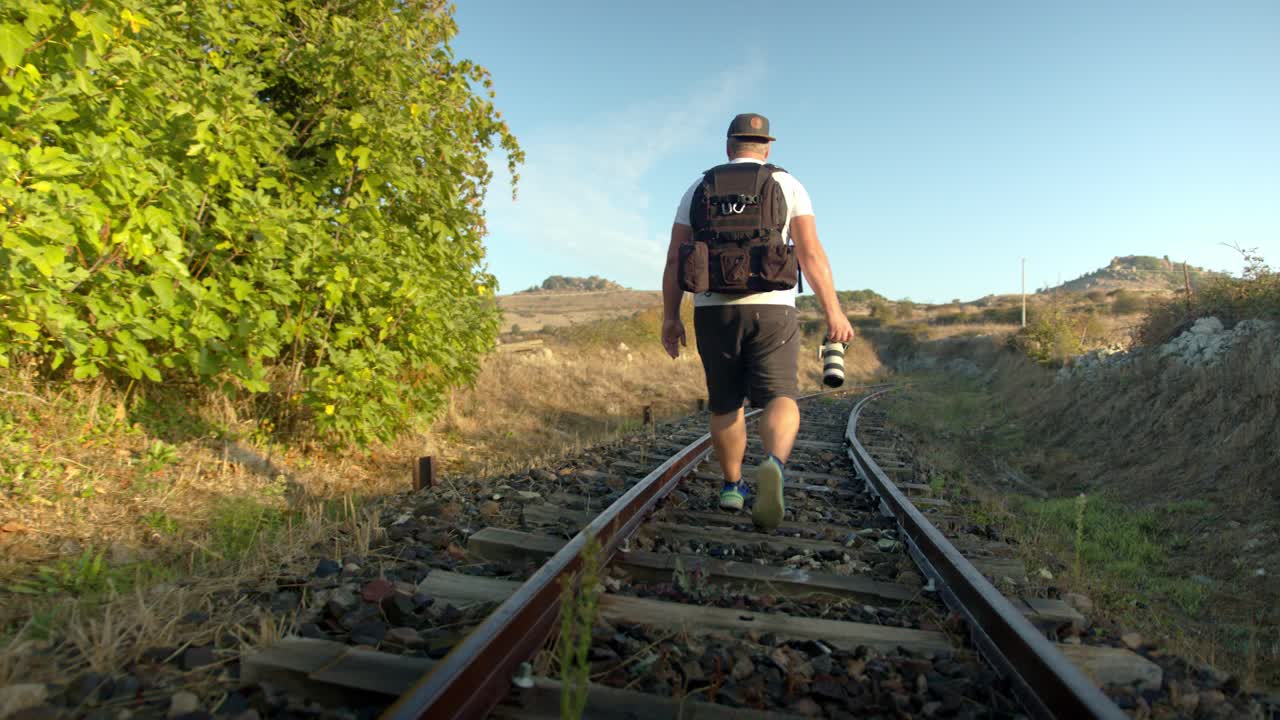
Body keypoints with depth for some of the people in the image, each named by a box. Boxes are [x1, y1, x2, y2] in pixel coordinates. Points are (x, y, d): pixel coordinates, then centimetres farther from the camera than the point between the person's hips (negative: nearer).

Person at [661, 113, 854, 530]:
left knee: (725, 404, 17)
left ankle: (732, 486, 23)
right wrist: (833, 311, -1)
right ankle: (773, 467, -35)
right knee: (780, 400, -6)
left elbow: (674, 260, 5)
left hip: (713, 311, 2)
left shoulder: (698, 190, 11)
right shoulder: (786, 185, 6)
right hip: (770, 310, -2)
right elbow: (811, 254, -4)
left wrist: (670, 317, 8)